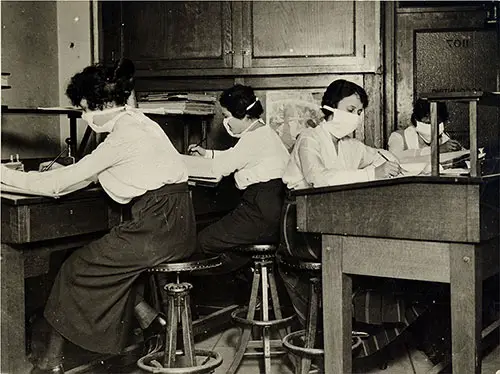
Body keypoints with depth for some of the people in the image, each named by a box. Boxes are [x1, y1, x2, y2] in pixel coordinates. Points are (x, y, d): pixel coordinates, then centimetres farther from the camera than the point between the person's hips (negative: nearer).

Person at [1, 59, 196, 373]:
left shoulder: (124, 136, -15)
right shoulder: (137, 122, 13)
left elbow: (59, 184, -12)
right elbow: (91, 172, 24)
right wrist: (62, 171, 13)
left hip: (159, 227, -9)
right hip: (170, 222, 9)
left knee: (78, 267, 1)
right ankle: (147, 316, 11)